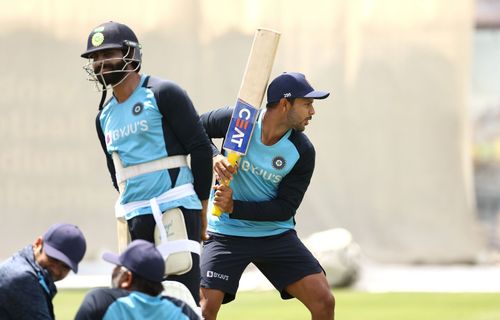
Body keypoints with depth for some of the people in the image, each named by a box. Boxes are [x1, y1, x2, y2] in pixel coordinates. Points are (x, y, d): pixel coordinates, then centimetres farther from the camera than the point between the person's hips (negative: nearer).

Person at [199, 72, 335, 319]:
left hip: (276, 234, 2)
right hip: (226, 233, -2)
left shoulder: (302, 151, -11)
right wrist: (213, 158, -16)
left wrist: (234, 207, -23)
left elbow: (285, 208, -11)